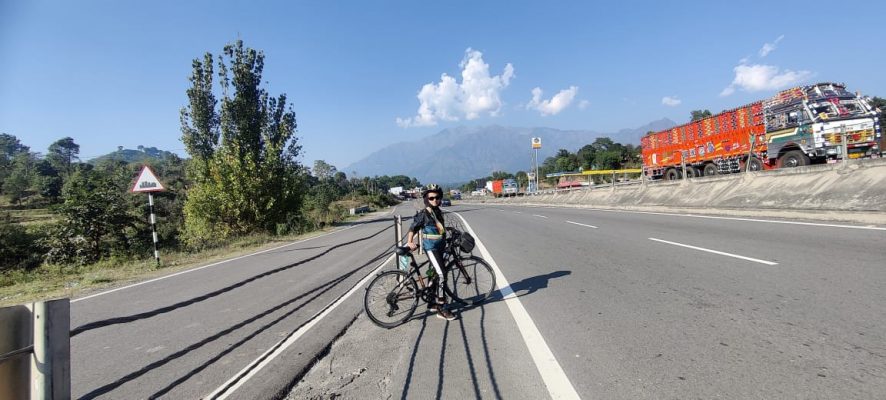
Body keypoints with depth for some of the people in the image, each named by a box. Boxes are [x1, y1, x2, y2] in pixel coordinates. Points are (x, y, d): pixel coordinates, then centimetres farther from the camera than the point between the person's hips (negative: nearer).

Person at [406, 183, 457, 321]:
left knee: (437, 275, 14)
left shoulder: (439, 212, 11)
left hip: (439, 247, 8)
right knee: (441, 275, -14)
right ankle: (442, 309, -8)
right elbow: (413, 229, -10)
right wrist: (410, 242, -23)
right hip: (431, 247, -8)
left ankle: (432, 303, 27)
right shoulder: (423, 214, -10)